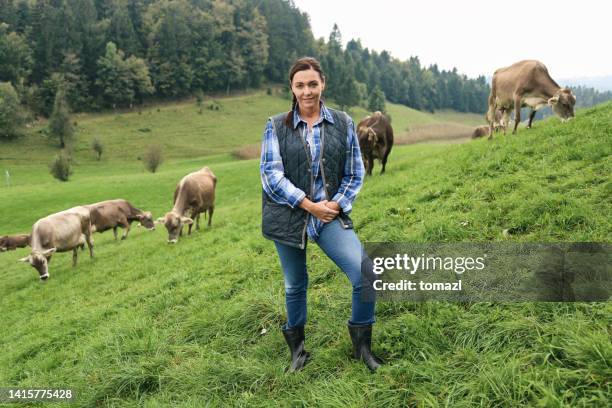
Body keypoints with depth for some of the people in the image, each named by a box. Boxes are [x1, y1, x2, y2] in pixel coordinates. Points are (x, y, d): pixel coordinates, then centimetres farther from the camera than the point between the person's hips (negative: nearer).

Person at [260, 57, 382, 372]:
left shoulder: (343, 124, 5)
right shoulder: (276, 127, 1)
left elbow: (355, 173, 7)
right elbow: (271, 174, -8)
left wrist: (336, 204, -9)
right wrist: (310, 205, -15)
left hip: (331, 215, 1)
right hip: (288, 216, 0)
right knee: (295, 286, 12)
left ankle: (361, 344, 10)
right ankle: (297, 349, 37)